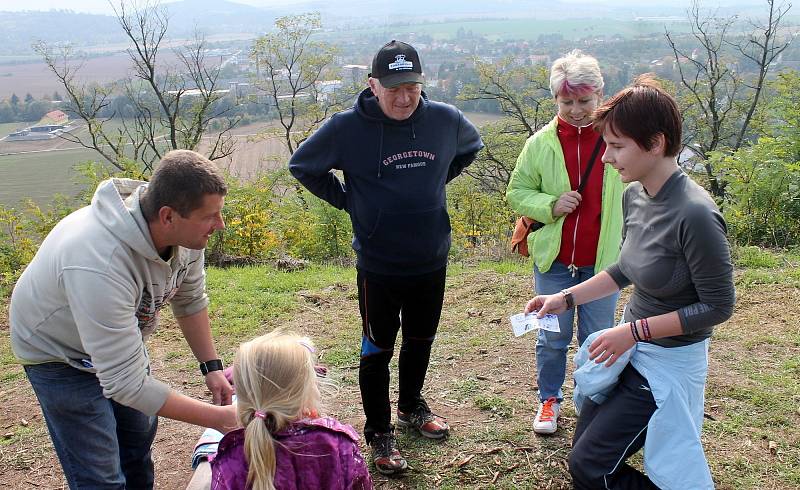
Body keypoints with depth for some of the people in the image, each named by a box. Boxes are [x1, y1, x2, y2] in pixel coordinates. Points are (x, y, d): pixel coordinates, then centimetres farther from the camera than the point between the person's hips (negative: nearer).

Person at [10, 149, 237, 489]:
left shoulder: (184, 229, -24)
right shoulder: (99, 266, -45)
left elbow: (190, 299, -2)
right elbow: (126, 383, -40)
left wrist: (211, 367, -6)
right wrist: (219, 418, -35)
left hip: (119, 336, 7)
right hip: (59, 351, -6)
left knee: (139, 435, 22)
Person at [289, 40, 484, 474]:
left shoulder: (444, 119, -7)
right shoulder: (348, 126, -15)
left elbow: (471, 147, 16)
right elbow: (302, 165, -1)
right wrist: (345, 200, -6)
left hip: (432, 262, 4)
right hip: (377, 266, -3)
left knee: (421, 340, 21)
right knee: (378, 351, 9)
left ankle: (412, 406, 46)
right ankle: (379, 433, 28)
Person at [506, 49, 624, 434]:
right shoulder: (541, 143, -5)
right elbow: (516, 192, 3)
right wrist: (550, 206, -15)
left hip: (602, 259, 0)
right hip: (554, 260, 0)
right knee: (553, 337, 13)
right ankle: (549, 400, 33)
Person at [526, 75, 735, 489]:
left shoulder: (695, 214, -28)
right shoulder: (634, 195, -4)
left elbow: (718, 307, -21)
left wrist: (634, 330, -21)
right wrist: (565, 298, 5)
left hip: (669, 361, -8)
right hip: (631, 349, 8)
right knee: (586, 446, 19)